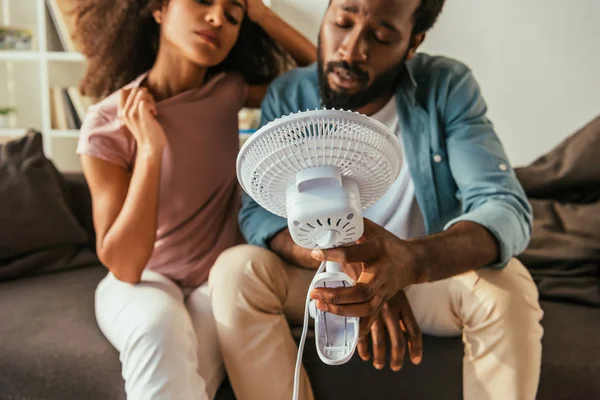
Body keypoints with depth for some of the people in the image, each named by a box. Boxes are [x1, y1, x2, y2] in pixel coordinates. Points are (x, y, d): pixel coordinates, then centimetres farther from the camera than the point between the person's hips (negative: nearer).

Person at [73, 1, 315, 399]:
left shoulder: (228, 91, -5)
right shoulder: (107, 123, -15)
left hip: (219, 278, 2)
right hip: (143, 281, -1)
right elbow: (123, 265, -20)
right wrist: (149, 149, -29)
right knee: (160, 325, -35)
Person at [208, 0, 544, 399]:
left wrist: (410, 260, -47)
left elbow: (507, 209, -25)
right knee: (236, 271, -25)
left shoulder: (449, 87, -15)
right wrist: (351, 263, -36)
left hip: (430, 276, 0)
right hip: (322, 276, 1)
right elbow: (258, 211, -17)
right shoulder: (288, 95, -10)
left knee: (507, 286, -30)